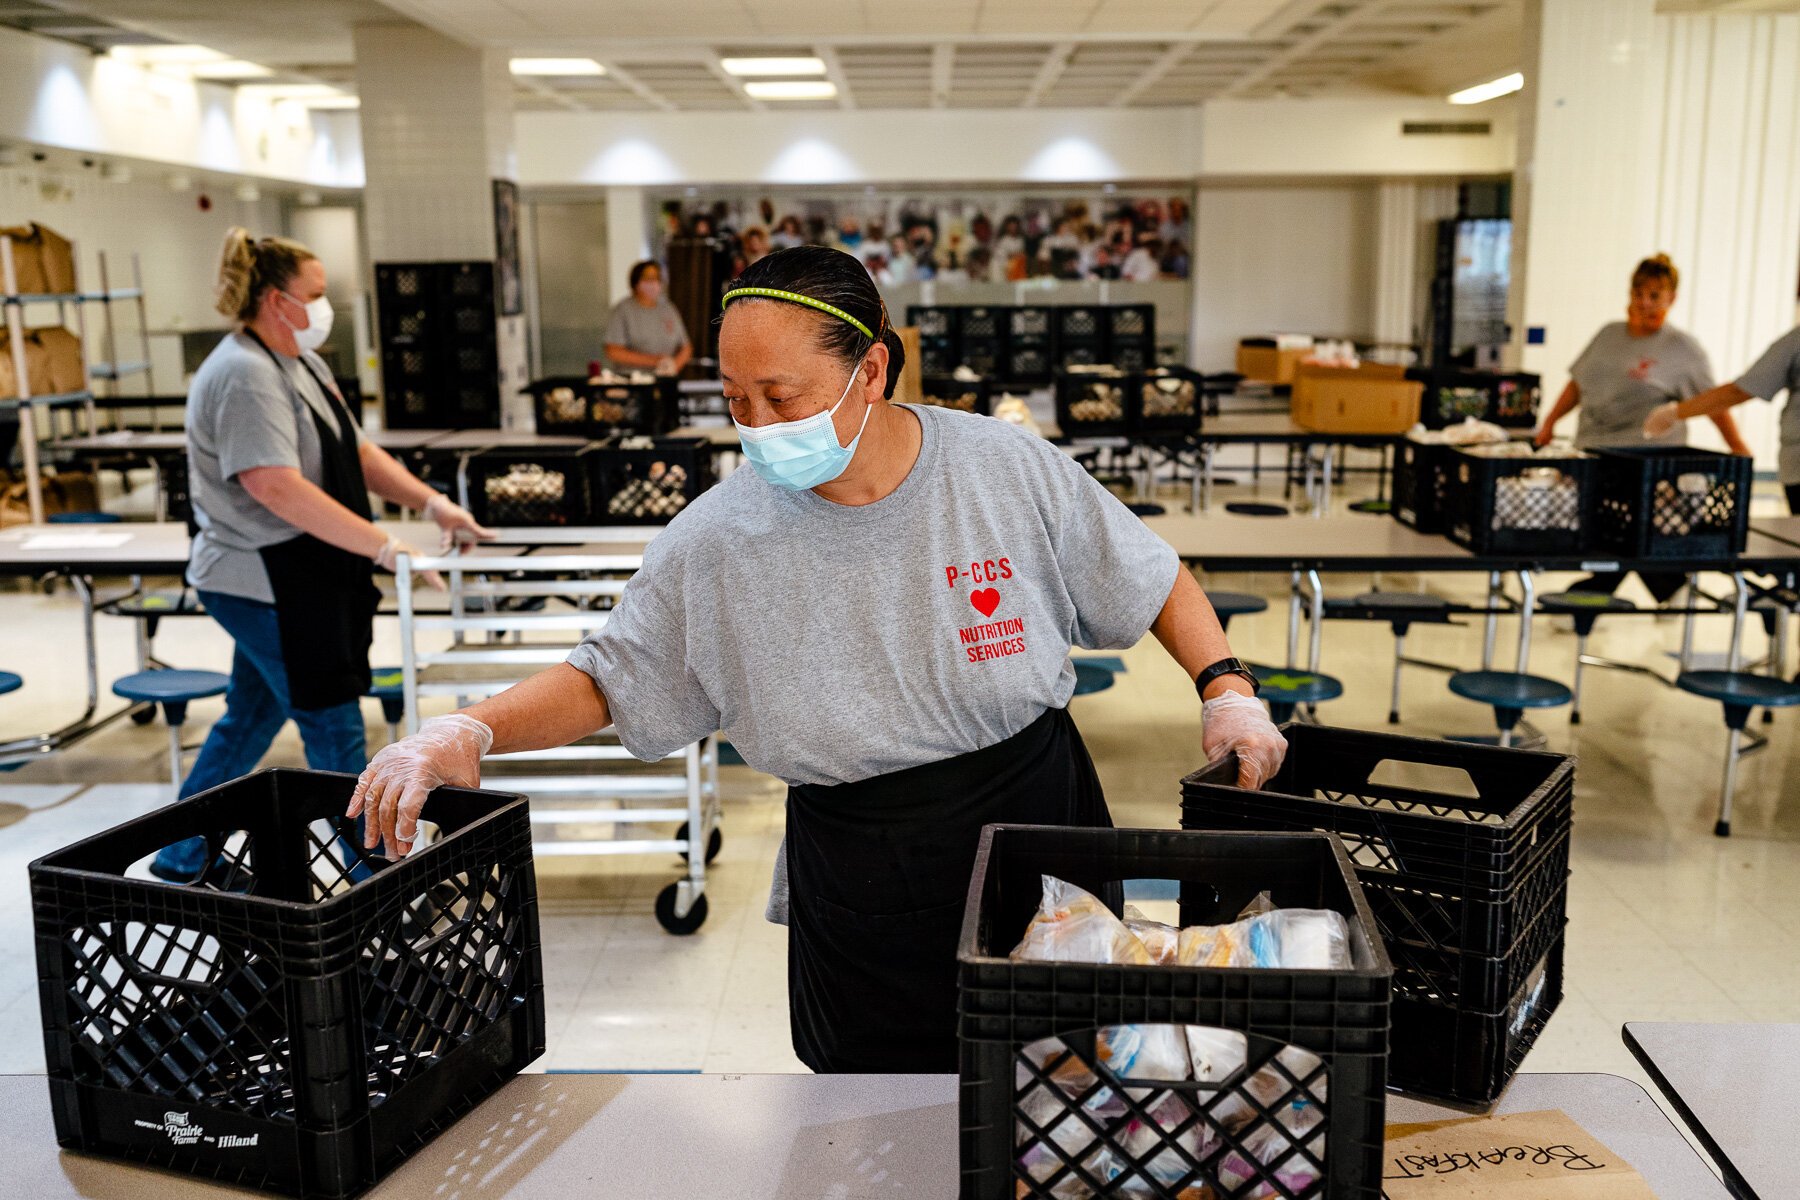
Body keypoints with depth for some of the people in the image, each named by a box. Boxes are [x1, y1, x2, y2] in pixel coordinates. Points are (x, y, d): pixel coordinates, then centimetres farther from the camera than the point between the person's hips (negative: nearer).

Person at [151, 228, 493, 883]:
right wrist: (383, 546, -29)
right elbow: (277, 488, -29)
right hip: (265, 584, -10)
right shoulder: (245, 376, -19)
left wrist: (432, 503, 1)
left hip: (296, 582, 10)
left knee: (250, 720, 18)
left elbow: (357, 453, 14)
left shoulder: (299, 363, 14)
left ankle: (182, 861, 32)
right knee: (334, 730, -1)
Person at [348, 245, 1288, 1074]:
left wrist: (1226, 687, -10)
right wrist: (469, 730, -18)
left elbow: (1152, 581, 1)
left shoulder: (1011, 470, -12)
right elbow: (606, 679, -4)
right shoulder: (719, 539, -13)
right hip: (863, 899, 0)